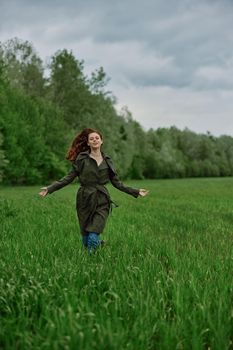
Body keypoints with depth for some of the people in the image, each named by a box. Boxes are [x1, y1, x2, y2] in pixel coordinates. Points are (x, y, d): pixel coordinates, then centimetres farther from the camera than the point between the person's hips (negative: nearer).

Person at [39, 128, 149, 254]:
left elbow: (116, 182, 13)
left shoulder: (107, 160, 8)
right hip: (85, 201, 0)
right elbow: (69, 177, 0)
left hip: (102, 202, 0)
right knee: (86, 240, 6)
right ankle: (99, 243, 35)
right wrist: (50, 188, -8)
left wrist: (136, 191, 9)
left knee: (93, 237, -14)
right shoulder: (82, 158, 0)